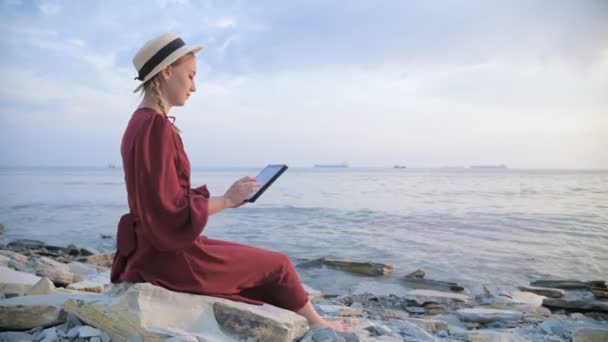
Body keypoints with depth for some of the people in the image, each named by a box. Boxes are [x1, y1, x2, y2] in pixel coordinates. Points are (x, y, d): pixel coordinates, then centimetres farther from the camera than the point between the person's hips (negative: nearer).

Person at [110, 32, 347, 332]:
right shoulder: (155, 127, -21)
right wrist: (226, 199, -12)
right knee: (277, 264, 5)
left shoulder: (143, 123, 11)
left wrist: (222, 197, 7)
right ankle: (317, 325, 29)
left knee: (264, 263, 19)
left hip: (159, 246, 10)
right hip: (169, 253, -10)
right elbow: (172, 214, -24)